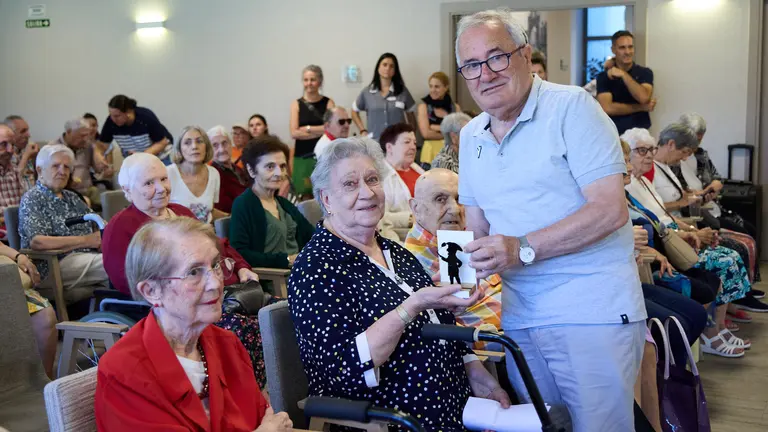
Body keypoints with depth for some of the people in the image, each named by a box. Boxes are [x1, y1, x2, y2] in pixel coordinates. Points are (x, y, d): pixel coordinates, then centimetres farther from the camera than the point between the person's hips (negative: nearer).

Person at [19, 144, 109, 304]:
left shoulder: (71, 197, 27)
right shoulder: (32, 199, 3)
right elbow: (36, 241, -13)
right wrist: (85, 240, -14)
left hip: (90, 257, 7)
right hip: (56, 265, -7)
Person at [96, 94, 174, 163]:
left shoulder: (146, 117, -28)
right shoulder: (111, 122, -20)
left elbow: (162, 143, -22)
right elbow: (101, 145, -13)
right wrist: (98, 157, -36)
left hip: (160, 157, -3)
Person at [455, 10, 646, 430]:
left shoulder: (571, 107, -8)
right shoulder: (470, 136, 13)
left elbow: (610, 210, -17)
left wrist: (523, 248, -23)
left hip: (592, 312, -6)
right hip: (518, 317, 6)